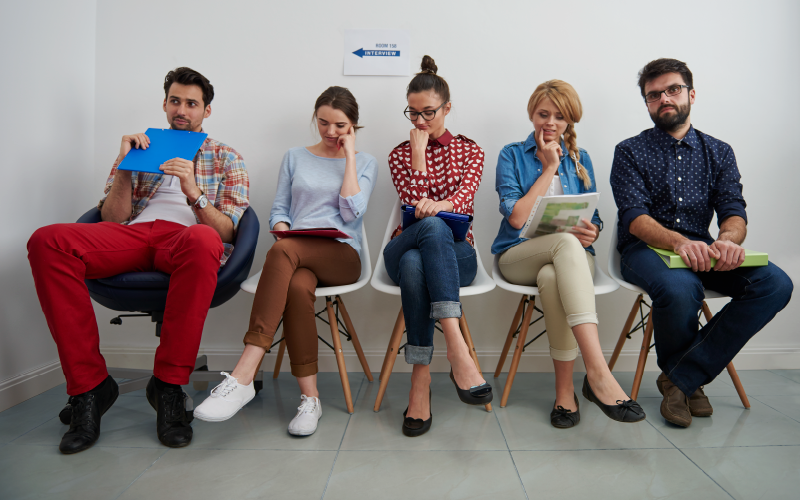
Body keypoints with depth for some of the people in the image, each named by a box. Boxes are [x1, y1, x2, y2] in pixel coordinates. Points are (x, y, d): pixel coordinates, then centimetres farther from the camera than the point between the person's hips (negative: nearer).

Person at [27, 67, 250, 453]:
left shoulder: (226, 159, 21)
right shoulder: (140, 148, 28)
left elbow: (225, 231, 7)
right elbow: (113, 220, 15)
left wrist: (194, 192, -10)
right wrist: (124, 166, 2)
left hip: (183, 239, -3)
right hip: (132, 235, 3)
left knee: (203, 240, -41)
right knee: (46, 241, -27)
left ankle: (168, 384, -26)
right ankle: (89, 385, -19)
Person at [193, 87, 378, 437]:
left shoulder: (365, 163, 14)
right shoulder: (295, 158, 21)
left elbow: (352, 213, -2)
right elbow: (278, 209, 16)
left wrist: (349, 155, 2)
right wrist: (281, 229, -8)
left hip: (342, 255, -2)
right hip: (296, 256, 2)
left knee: (283, 251, -36)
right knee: (297, 286, -37)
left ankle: (244, 375, -40)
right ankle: (309, 397, -29)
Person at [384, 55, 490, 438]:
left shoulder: (469, 150, 15)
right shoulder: (400, 155, 15)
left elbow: (464, 199, -6)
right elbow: (415, 206, -3)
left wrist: (438, 206, -29)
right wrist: (419, 152, -4)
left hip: (455, 254, 0)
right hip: (405, 248, 0)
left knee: (415, 264, -39)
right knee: (432, 226, -39)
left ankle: (421, 380, -40)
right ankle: (457, 348, -48)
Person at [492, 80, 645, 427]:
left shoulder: (580, 159, 16)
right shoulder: (512, 155, 6)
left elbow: (593, 220, 14)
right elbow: (516, 217, -7)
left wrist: (591, 232, -11)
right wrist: (549, 168, -4)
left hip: (570, 256, 2)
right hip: (520, 256, -2)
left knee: (552, 277, -37)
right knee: (566, 241, -37)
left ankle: (565, 389, -27)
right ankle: (598, 372, -46)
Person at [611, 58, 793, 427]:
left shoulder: (719, 153, 14)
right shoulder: (630, 151, 4)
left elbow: (734, 212, 2)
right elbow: (634, 218, -10)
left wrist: (727, 240, -24)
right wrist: (679, 241, -31)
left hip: (702, 250, 4)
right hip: (646, 248, -4)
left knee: (776, 284, -23)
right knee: (679, 288, -36)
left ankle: (682, 377, -15)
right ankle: (686, 378, -3)